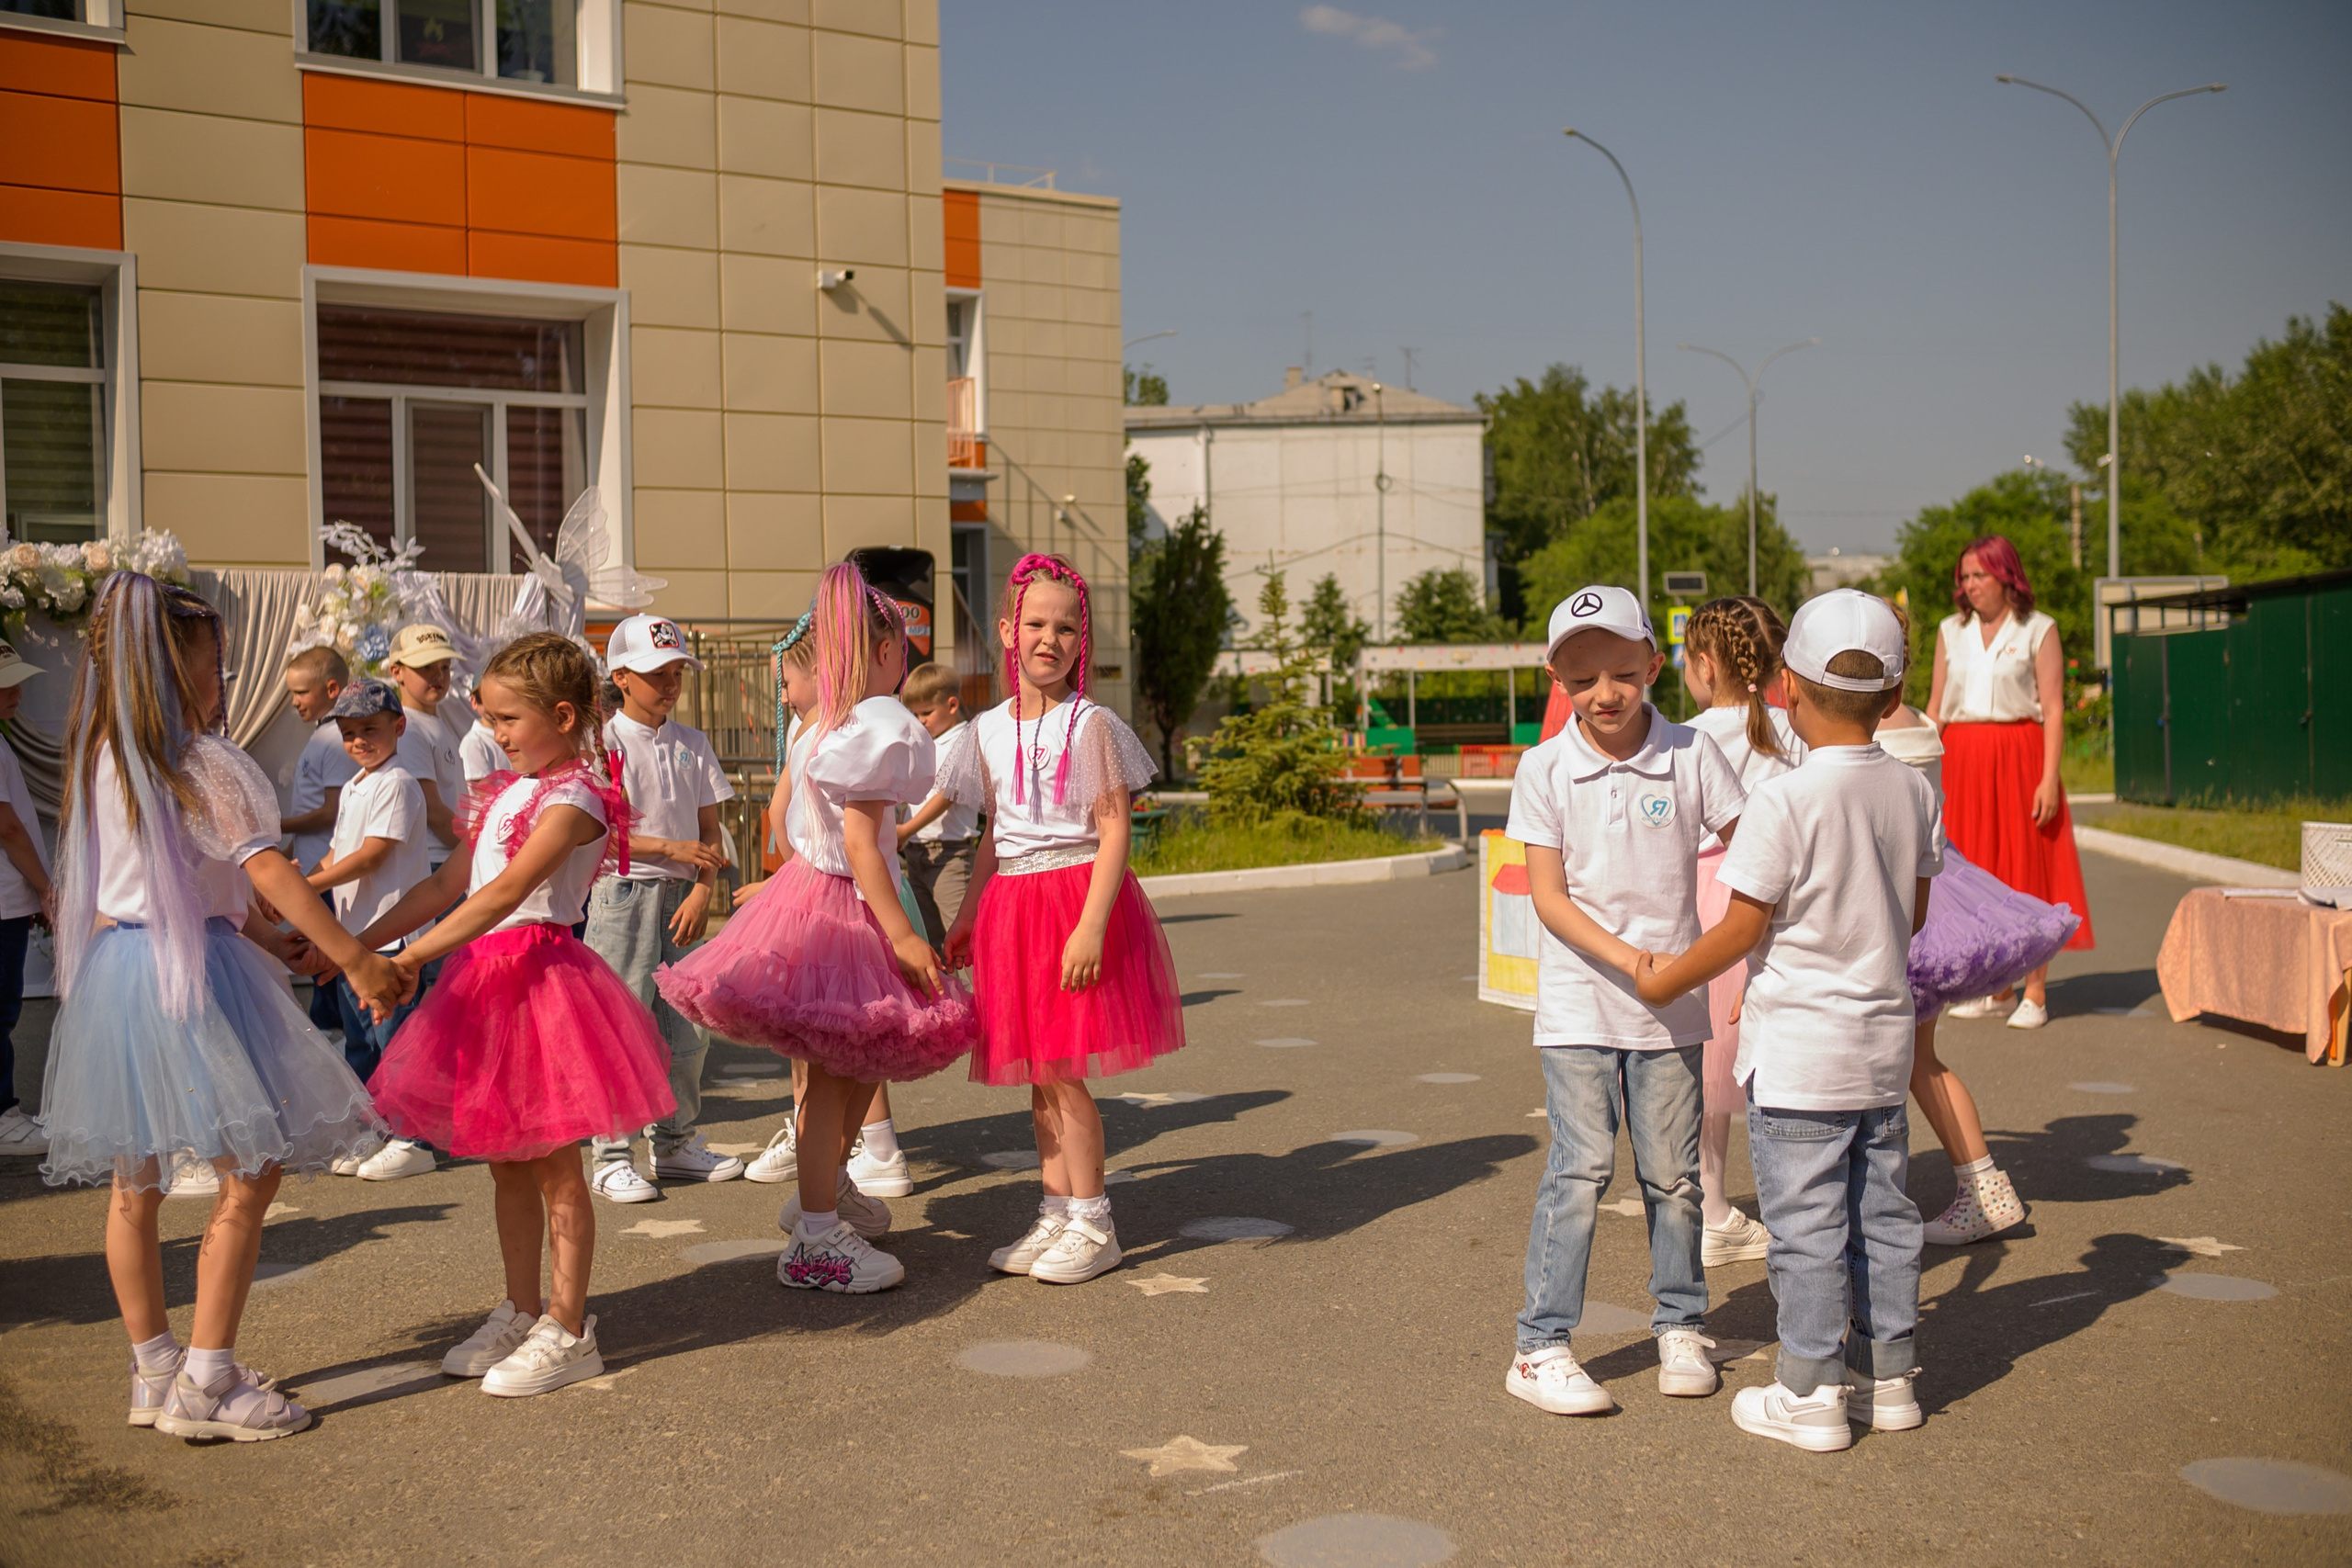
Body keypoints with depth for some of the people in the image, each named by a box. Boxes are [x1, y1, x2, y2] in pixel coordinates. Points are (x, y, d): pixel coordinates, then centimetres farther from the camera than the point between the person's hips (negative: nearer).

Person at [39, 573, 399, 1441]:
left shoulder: (99, 760, 12)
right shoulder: (203, 764, -12)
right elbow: (269, 873, -16)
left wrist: (275, 943, 14)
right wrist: (354, 959, -11)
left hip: (110, 966, 9)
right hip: (191, 973, -9)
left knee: (134, 1179, 14)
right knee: (252, 1169, -2)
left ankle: (153, 1371, 26)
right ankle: (206, 1384, 0)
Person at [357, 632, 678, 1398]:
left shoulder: (573, 799, -13)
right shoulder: (506, 792, 14)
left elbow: (506, 892, -23)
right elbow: (447, 884, 15)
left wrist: (415, 954, -28)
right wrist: (360, 942, 9)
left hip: (539, 974, -8)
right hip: (487, 977, 9)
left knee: (552, 1164, 0)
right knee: (505, 1163, 15)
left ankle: (568, 1329, 9)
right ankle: (520, 1312, 26)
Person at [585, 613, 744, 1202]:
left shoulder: (692, 743, 11)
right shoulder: (603, 743, -4)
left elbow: (709, 831, 11)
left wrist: (702, 889, -4)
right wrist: (672, 848, -15)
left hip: (681, 896, 5)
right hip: (623, 894, -5)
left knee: (687, 1030, 7)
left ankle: (675, 1143, 22)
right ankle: (612, 1158, 4)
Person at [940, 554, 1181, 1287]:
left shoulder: (1091, 725, -7)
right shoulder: (990, 730, 10)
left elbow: (1113, 833, -11)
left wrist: (1091, 926, -19)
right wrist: (966, 918, 18)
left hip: (1074, 895, -6)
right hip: (1012, 906, 6)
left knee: (1060, 1069, -6)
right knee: (1037, 1075, 10)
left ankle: (1091, 1224, 5)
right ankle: (1056, 1214, 21)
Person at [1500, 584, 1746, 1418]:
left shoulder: (1690, 755, -3)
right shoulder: (1544, 770, -5)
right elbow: (1548, 896, -8)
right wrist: (1625, 957, -19)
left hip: (1671, 1004, 2)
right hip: (1578, 1003, -1)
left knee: (1672, 1171, 10)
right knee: (1581, 1169, -6)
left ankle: (1681, 1325, 29)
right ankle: (1540, 1347, 3)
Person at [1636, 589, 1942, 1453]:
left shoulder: (1784, 801, -19)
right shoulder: (1915, 792, 1)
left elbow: (1743, 928, -14)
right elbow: (1910, 917, 11)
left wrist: (1667, 979, 1)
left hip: (1798, 1050, -6)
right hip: (1885, 1037, 6)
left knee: (1806, 1221, 2)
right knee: (1883, 1211, 15)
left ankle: (1810, 1395, 11)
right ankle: (1889, 1374, 26)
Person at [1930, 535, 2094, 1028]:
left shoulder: (2038, 630, 1)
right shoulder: (1952, 631, 12)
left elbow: (2053, 710, -3)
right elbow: (1936, 706, 12)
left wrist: (2049, 777, -12)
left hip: (2019, 758, -4)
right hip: (1963, 760, 4)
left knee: (2027, 870, -2)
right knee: (1975, 872, 5)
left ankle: (2035, 993, 1)